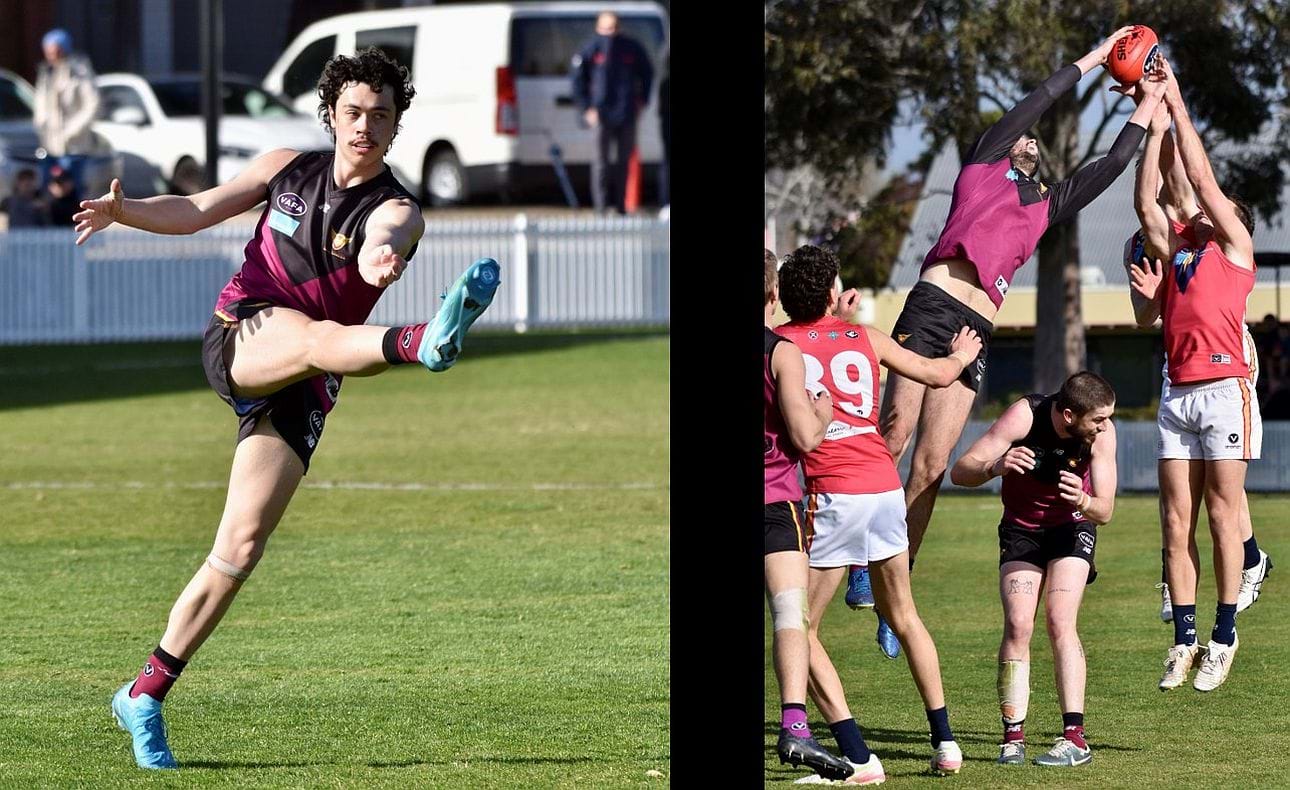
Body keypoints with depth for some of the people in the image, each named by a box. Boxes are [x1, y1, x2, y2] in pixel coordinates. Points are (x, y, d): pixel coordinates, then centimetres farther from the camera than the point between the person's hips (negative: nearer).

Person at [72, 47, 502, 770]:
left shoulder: (396, 211, -2)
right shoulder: (289, 169, 7)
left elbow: (377, 248, -27)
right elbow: (195, 211, 13)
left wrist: (383, 256, -53)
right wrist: (125, 211, -6)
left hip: (301, 389, 1)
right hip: (239, 340, -1)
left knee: (241, 549, -7)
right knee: (316, 336, -36)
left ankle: (146, 694, 4)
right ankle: (424, 343, -71)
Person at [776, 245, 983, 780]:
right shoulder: (863, 338, 11)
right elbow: (939, 375, 23)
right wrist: (963, 355, 45)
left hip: (832, 495, -5)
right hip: (885, 485, 5)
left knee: (798, 629, 2)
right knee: (903, 617, 23)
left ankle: (858, 757, -8)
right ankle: (944, 742, 24)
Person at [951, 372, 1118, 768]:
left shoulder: (1102, 432, -23)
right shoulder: (1024, 416, -28)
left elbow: (1105, 511, -19)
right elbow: (959, 472, -28)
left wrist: (1083, 501, -43)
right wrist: (995, 467, -50)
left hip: (1072, 526, 0)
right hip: (1021, 529, 0)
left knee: (1060, 621, -19)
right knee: (1018, 624, -15)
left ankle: (1074, 737, -20)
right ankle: (1013, 737, -10)